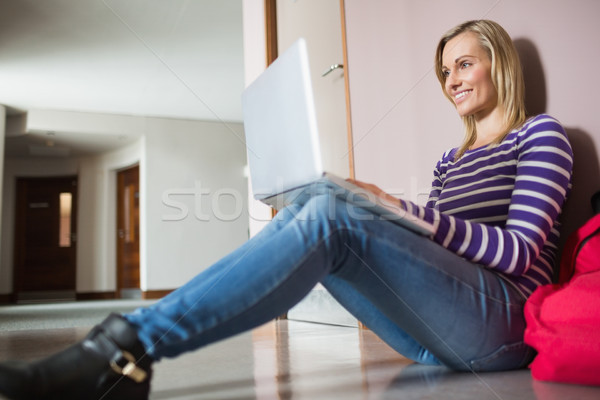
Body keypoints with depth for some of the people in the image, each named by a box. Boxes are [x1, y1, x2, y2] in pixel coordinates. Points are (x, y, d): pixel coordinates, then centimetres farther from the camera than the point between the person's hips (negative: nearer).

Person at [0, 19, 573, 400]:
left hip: (505, 322, -5)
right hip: (438, 338, 5)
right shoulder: (450, 162, 25)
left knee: (330, 217, -29)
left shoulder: (541, 134, 7)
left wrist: (405, 211, -17)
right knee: (306, 219, -16)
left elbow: (520, 250, -7)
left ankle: (130, 342, -31)